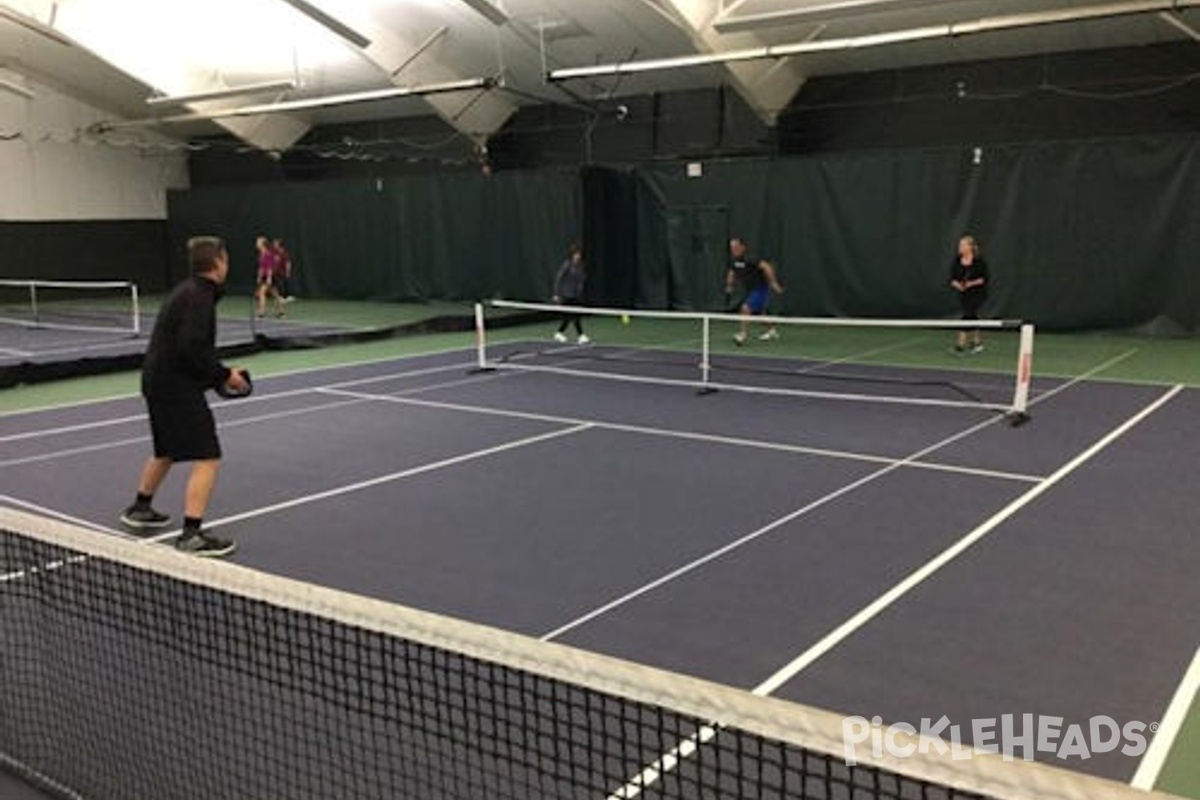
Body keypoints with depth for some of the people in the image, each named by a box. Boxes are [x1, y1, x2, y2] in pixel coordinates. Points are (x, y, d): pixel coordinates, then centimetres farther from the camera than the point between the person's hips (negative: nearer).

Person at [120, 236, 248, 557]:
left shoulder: (187, 291, 13)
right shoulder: (199, 297, -17)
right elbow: (192, 349, -26)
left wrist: (218, 373, 8)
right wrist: (224, 375, -15)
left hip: (157, 380, 11)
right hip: (176, 386, -11)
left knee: (167, 451, 29)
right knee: (207, 458, -11)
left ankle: (140, 509, 46)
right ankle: (192, 535, -13)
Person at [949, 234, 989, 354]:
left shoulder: (979, 261, -14)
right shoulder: (956, 261, -3)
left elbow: (984, 278, -12)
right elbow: (952, 278, 0)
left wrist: (971, 283, -24)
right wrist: (957, 284, -21)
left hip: (978, 293, -5)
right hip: (963, 294, 5)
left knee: (968, 315, -17)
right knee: (972, 316, 10)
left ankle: (961, 343, -17)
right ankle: (977, 342, 24)